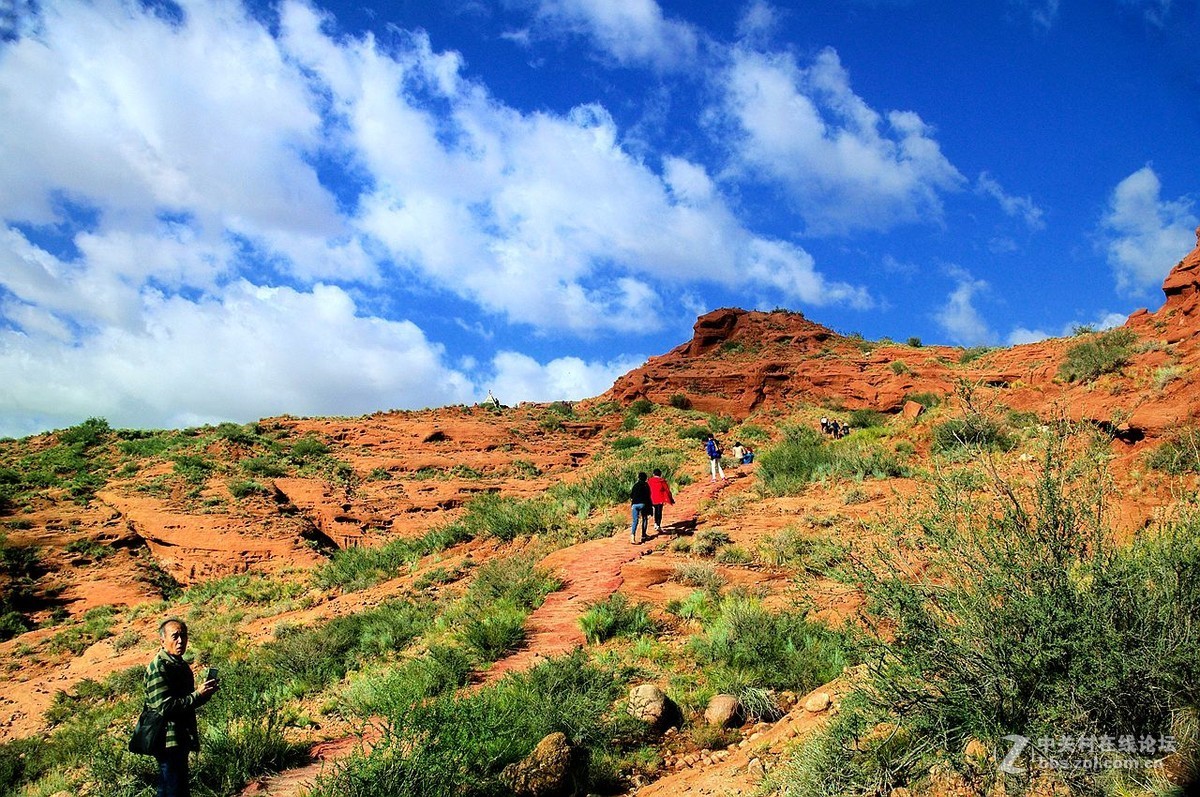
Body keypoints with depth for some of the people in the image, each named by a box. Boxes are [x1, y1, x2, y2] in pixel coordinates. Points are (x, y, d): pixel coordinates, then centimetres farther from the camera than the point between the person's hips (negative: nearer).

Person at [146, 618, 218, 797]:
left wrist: (205, 692, 4)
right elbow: (164, 706, -23)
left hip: (181, 740, 10)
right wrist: (198, 695, -21)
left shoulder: (181, 665, 14)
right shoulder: (158, 667, -16)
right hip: (168, 741, -10)